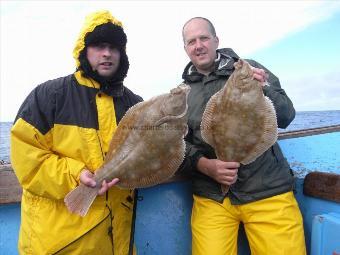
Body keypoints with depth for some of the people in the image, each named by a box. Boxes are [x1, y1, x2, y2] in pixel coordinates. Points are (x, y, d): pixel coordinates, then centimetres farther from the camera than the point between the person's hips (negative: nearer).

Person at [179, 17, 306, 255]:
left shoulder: (250, 69, 5)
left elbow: (286, 117, 2)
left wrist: (263, 90, -17)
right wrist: (204, 165, -13)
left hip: (268, 191, 0)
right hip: (212, 198, 1)